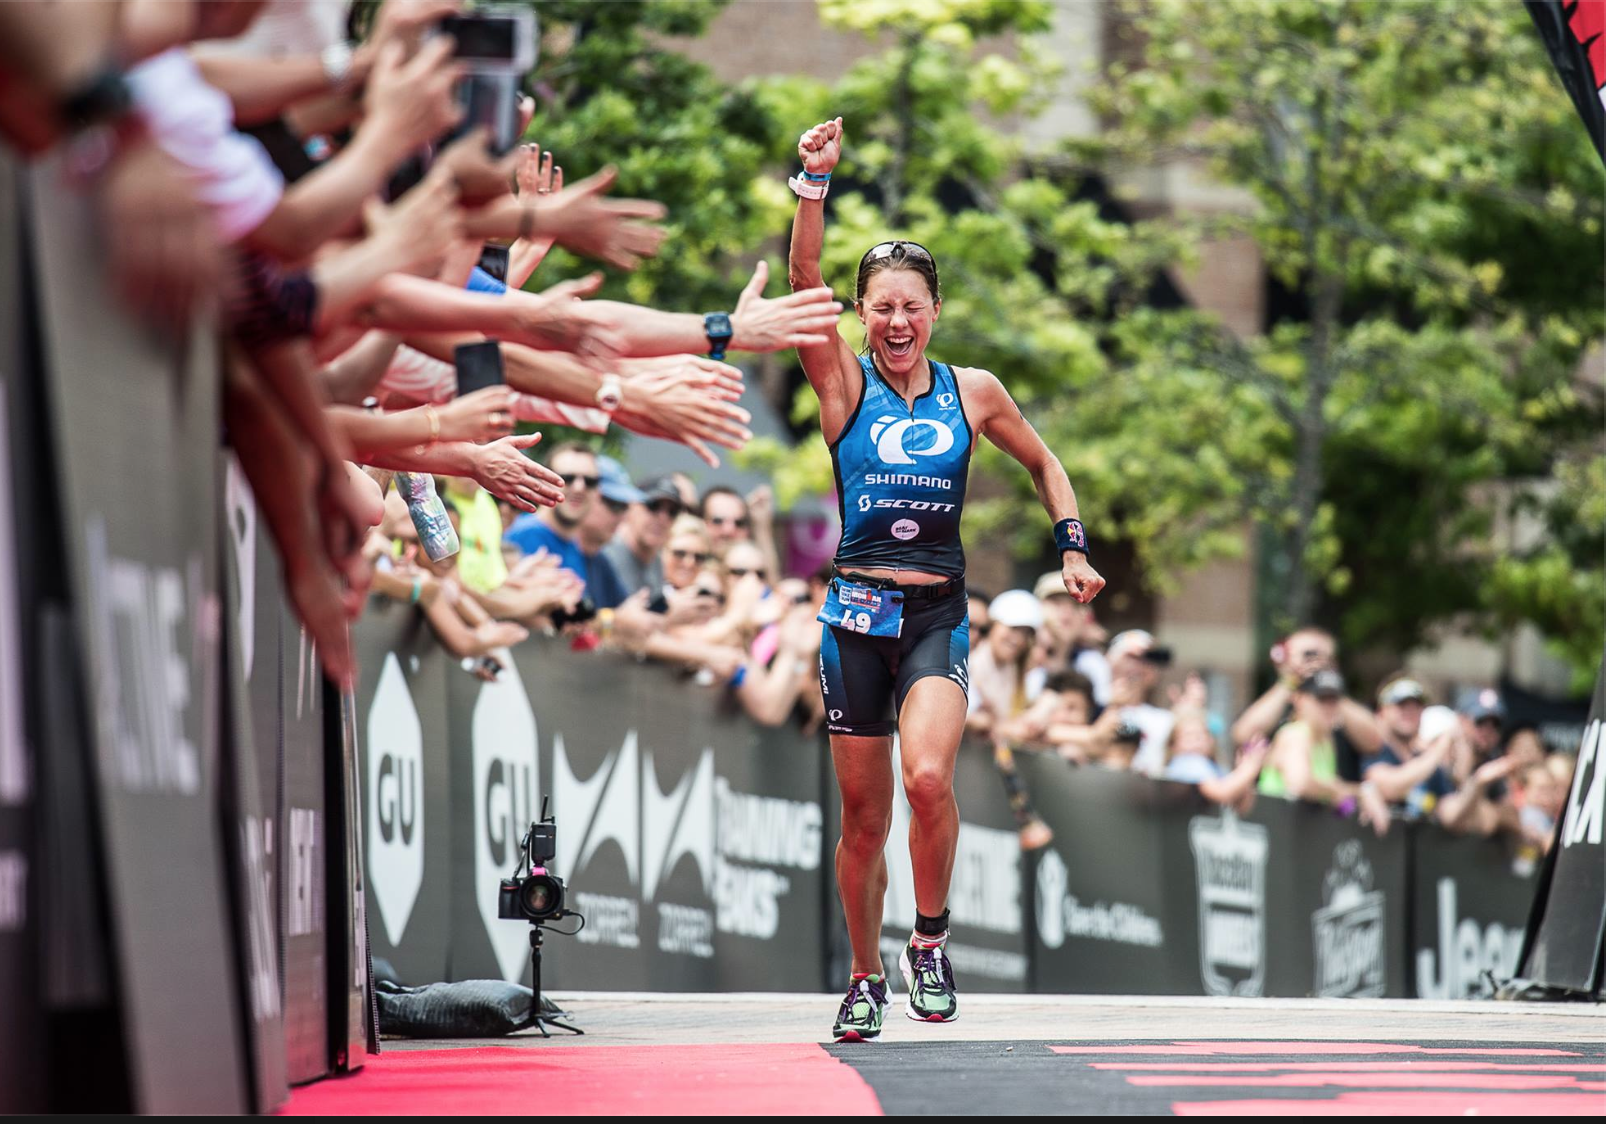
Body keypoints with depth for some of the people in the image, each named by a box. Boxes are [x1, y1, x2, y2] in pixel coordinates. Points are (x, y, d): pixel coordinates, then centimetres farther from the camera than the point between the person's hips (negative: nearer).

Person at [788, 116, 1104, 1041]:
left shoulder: (973, 393, 5)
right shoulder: (845, 384, 0)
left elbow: (1043, 462, 21)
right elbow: (806, 284, -14)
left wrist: (1075, 549, 10)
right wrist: (815, 185, -25)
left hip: (940, 616, 0)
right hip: (858, 614, 0)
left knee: (928, 776, -25)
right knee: (864, 815, 6)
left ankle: (931, 938, -3)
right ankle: (867, 979, 24)